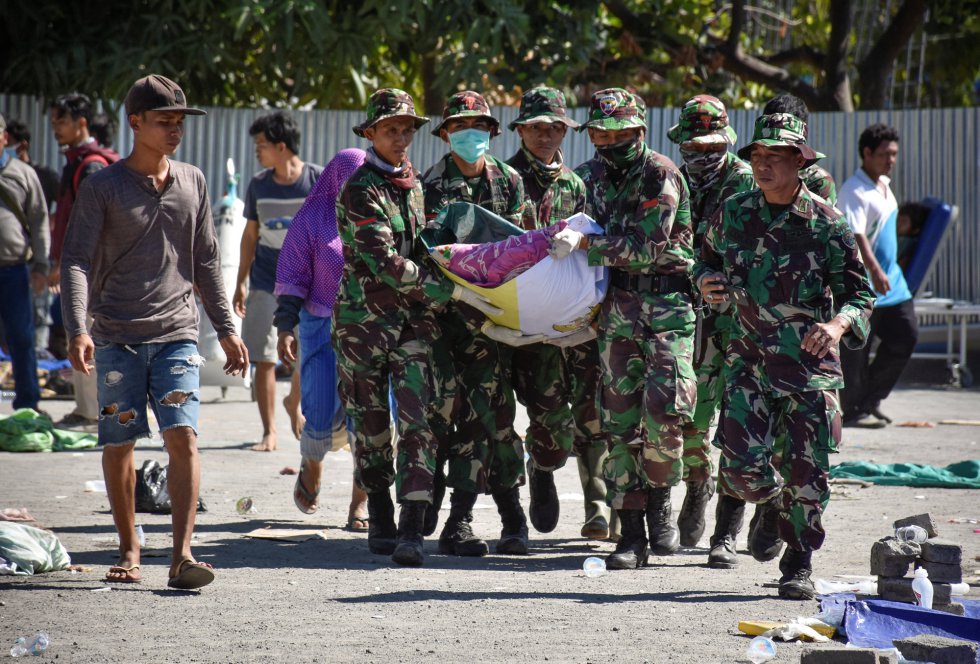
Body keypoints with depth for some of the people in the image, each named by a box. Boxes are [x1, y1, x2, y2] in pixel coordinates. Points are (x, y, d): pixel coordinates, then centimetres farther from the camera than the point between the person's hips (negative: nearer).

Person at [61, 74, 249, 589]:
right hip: (117, 338, -1)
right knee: (118, 445, 4)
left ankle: (182, 555, -14)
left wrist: (226, 329, 16)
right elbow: (76, 261, -6)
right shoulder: (102, 188, -1)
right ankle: (128, 551, 19)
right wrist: (77, 329, -20)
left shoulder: (192, 183, 10)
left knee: (183, 437, -12)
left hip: (177, 335, 2)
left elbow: (206, 262, 18)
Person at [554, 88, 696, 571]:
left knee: (663, 409, -18)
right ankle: (632, 535, 3)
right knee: (619, 418, 1)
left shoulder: (660, 175, -10)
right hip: (618, 305, 6)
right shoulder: (595, 174, 11)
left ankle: (659, 503, 6)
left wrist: (584, 243, -18)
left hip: (667, 302, -6)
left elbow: (645, 247, -18)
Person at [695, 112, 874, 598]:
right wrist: (705, 281, -3)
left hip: (811, 363, -2)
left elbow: (859, 294, -3)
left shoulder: (825, 223, -6)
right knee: (741, 466, -10)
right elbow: (709, 258, 21)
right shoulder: (734, 214, 3)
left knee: (805, 475, -1)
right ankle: (772, 505, 25)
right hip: (749, 361, 2)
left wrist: (837, 324, -24)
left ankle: (799, 565, 17)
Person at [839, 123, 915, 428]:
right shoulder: (854, 191, -16)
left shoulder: (884, 184, 14)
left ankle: (870, 400, 17)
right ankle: (852, 410, 6)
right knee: (856, 348, -2)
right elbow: (856, 236, -26)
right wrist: (875, 271, -36)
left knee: (906, 336, 7)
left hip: (891, 279, 9)